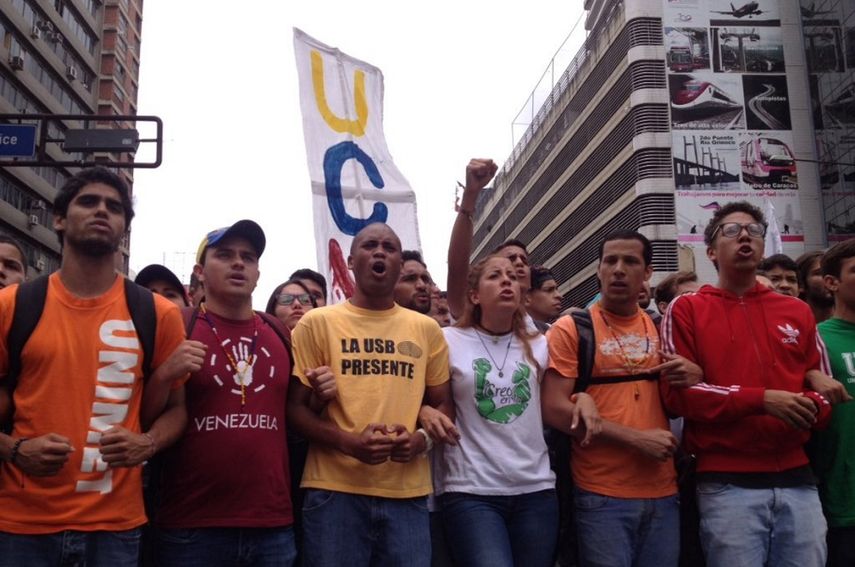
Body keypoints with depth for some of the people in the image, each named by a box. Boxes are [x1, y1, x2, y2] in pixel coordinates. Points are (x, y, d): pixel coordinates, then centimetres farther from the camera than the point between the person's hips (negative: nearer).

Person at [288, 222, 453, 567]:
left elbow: (442, 404, 16)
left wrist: (422, 439, -7)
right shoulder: (317, 323, 3)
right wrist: (348, 441, -15)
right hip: (335, 490, -2)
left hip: (408, 494, 2)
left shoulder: (427, 329, 11)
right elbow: (295, 407, 2)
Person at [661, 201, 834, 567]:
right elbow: (678, 392, -6)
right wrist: (763, 400, -15)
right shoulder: (686, 310, 2)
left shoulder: (797, 312, 14)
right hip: (728, 485, -4)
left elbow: (823, 389, 16)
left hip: (797, 481, 4)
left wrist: (809, 409, -8)